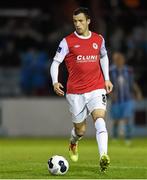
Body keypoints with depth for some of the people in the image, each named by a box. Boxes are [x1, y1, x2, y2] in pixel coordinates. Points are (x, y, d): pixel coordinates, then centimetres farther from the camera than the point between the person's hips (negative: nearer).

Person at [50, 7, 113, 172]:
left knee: (99, 120, -22)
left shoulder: (99, 39, 7)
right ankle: (73, 143, 45)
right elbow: (56, 62, -2)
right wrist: (55, 82, -18)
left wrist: (106, 79, 18)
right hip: (75, 92, -1)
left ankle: (103, 157, -32)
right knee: (80, 130, 8)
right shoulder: (67, 41, -3)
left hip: (96, 89, 1)